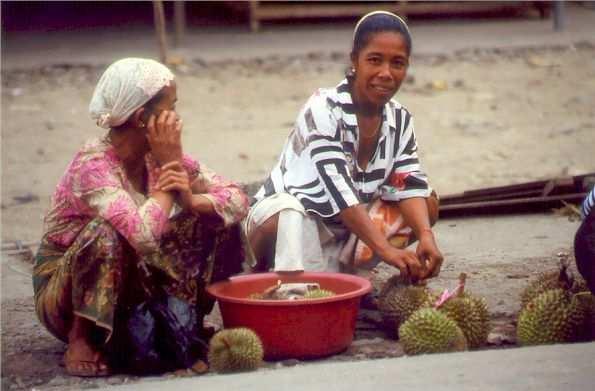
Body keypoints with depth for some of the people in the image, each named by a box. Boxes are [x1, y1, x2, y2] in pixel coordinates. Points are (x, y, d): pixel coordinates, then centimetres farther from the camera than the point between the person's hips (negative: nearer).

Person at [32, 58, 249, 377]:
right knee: (106, 232, -37)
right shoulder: (92, 165, -28)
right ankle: (80, 338, -18)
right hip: (65, 289, -6)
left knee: (219, 219, -6)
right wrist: (168, 167, -30)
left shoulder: (161, 154, -6)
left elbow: (237, 200, -6)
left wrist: (190, 199, -27)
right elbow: (143, 235, -43)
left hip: (130, 281, 6)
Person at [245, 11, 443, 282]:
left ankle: (339, 271, -5)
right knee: (287, 215, -39)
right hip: (289, 213, -7)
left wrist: (426, 236, -28)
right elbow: (337, 188, -32)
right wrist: (385, 248, -40)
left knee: (428, 204, -5)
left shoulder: (399, 119, -1)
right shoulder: (323, 109, -22)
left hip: (347, 229, 7)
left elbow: (410, 185, -7)